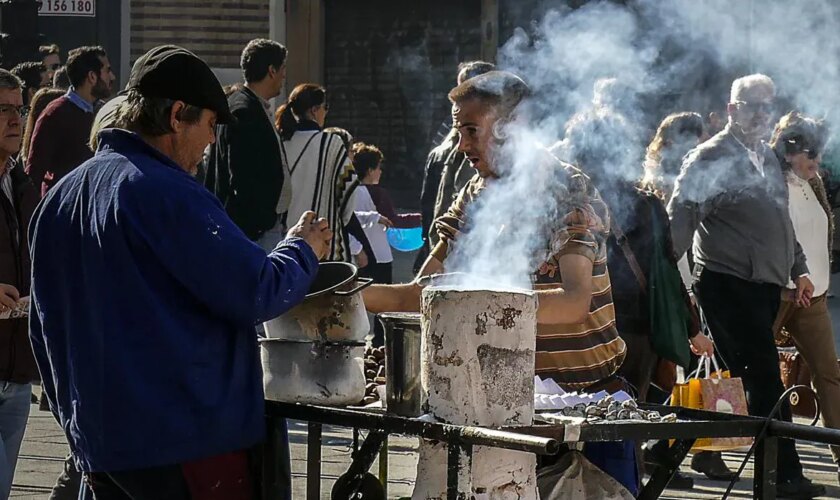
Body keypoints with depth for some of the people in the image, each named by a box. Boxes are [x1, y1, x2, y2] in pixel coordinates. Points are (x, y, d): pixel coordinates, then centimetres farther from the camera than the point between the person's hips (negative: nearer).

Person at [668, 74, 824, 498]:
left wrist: (798, 268, 24)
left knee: (752, 376, 9)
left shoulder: (767, 158, 19)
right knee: (765, 376, -12)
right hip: (728, 283, -8)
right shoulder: (710, 158, -6)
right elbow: (681, 214, -11)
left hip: (765, 284, 8)